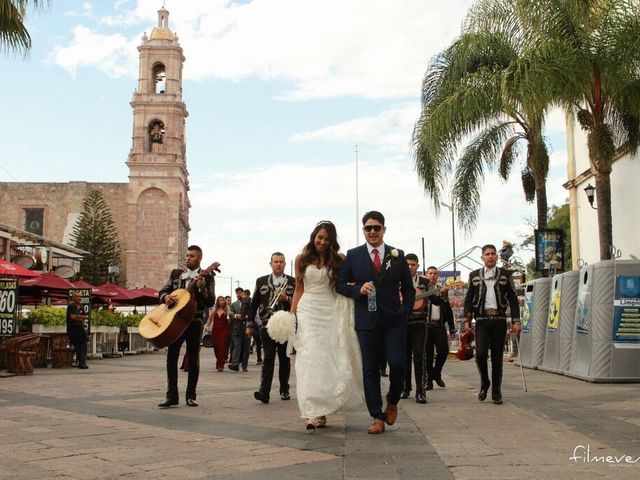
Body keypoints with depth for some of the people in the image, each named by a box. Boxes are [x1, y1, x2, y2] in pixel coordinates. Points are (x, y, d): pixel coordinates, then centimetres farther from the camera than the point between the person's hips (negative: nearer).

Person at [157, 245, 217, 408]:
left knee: (193, 359, 2)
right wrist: (166, 297, -10)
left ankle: (191, 396, 10)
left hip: (195, 321, -3)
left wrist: (202, 288, -21)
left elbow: (210, 302, -5)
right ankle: (172, 396, 5)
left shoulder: (207, 278, 1)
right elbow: (162, 291, 13)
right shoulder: (176, 273, 12)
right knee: (171, 357, 0)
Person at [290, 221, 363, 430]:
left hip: (330, 313, 1)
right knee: (309, 360, -9)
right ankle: (312, 412, -12)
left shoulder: (337, 260, 8)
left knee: (327, 360, -1)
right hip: (308, 311, -1)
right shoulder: (302, 259, 9)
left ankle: (320, 409, 10)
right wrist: (291, 313, 4)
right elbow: (299, 289, 11)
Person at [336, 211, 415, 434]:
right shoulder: (353, 255, 6)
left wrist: (405, 311, -1)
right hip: (366, 320, 0)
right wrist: (358, 290, -12)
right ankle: (377, 417, 10)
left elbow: (408, 288, 12)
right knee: (370, 369, 2)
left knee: (398, 364, -9)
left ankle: (392, 402, 20)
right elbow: (340, 284, 6)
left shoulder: (397, 255, 8)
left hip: (394, 319, 0)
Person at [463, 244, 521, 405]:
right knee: (481, 353, -13)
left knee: (497, 356, 2)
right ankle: (484, 383, 11)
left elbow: (513, 299, 6)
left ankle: (496, 391, 12)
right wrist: (467, 320, 2)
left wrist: (516, 321, -1)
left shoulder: (505, 274, 8)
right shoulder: (474, 275, 10)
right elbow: (468, 300, 11)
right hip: (482, 320, 0)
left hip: (499, 320, 0)